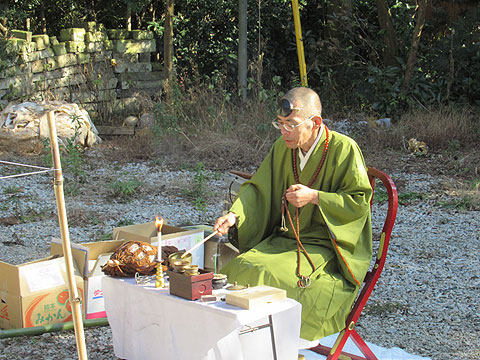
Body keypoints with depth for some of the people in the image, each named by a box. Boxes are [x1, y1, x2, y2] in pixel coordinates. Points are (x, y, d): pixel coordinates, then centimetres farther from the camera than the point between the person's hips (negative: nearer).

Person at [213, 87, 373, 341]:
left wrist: (315, 197, -20)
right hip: (285, 239, 6)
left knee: (269, 274, -28)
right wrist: (234, 215, -13)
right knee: (238, 268, -16)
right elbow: (258, 187, 6)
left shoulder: (343, 149, -12)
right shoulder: (283, 147, 4)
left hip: (327, 248, -6)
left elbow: (360, 200, -11)